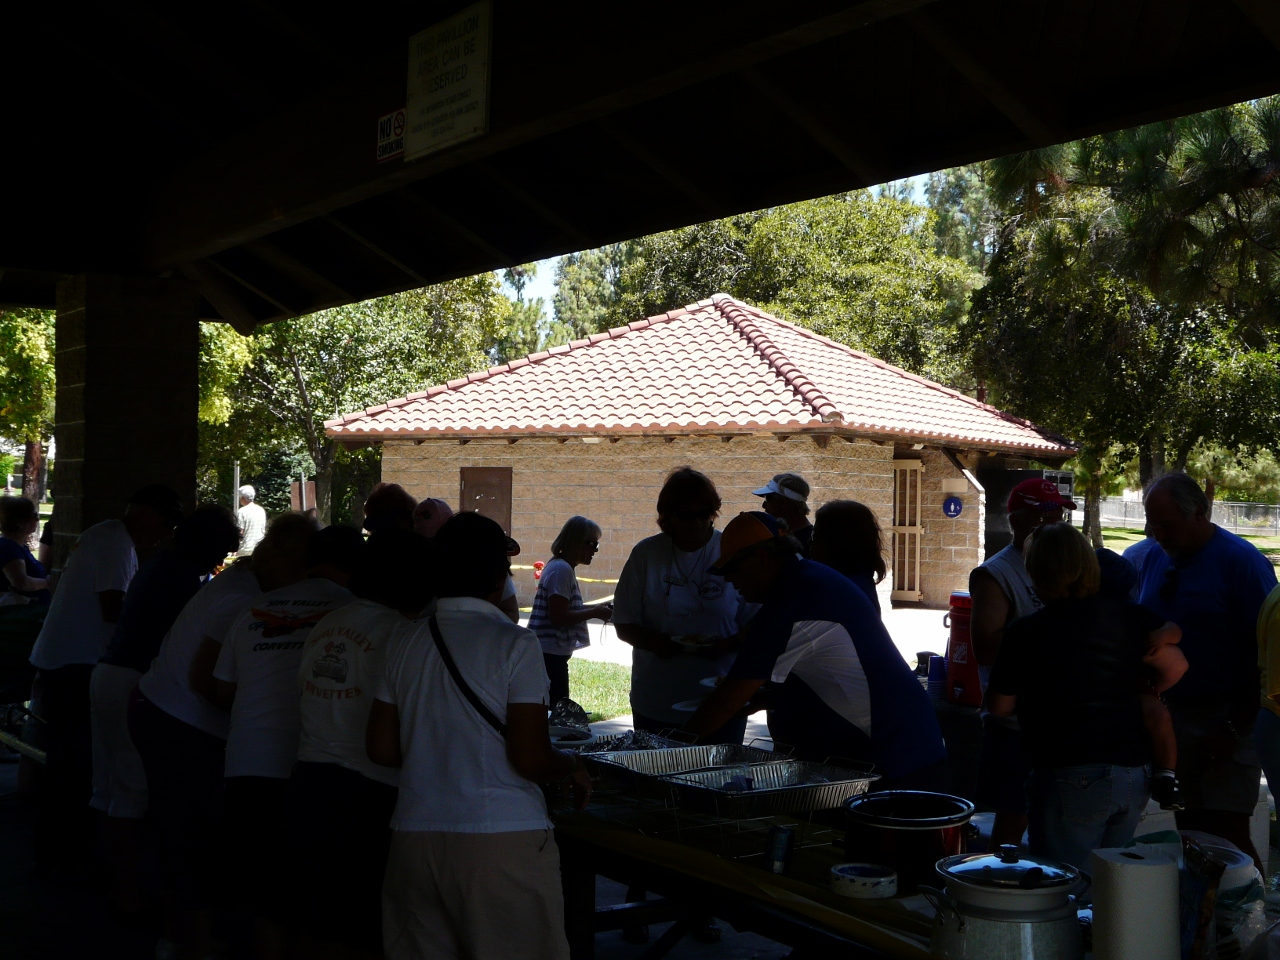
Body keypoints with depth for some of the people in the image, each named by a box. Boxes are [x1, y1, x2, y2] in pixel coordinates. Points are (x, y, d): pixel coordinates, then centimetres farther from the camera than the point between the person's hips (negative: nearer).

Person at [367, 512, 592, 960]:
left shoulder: (405, 643, 6)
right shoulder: (515, 644, -9)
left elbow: (382, 748, 9)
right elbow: (531, 760, -12)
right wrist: (574, 764, 7)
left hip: (414, 836, 5)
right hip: (502, 837, -5)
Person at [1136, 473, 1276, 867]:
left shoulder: (1241, 561, -11)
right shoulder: (1154, 558, 8)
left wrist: (1237, 728, -16)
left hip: (1225, 720, -6)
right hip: (1170, 713, 6)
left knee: (1228, 835, -7)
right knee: (1188, 830, 13)